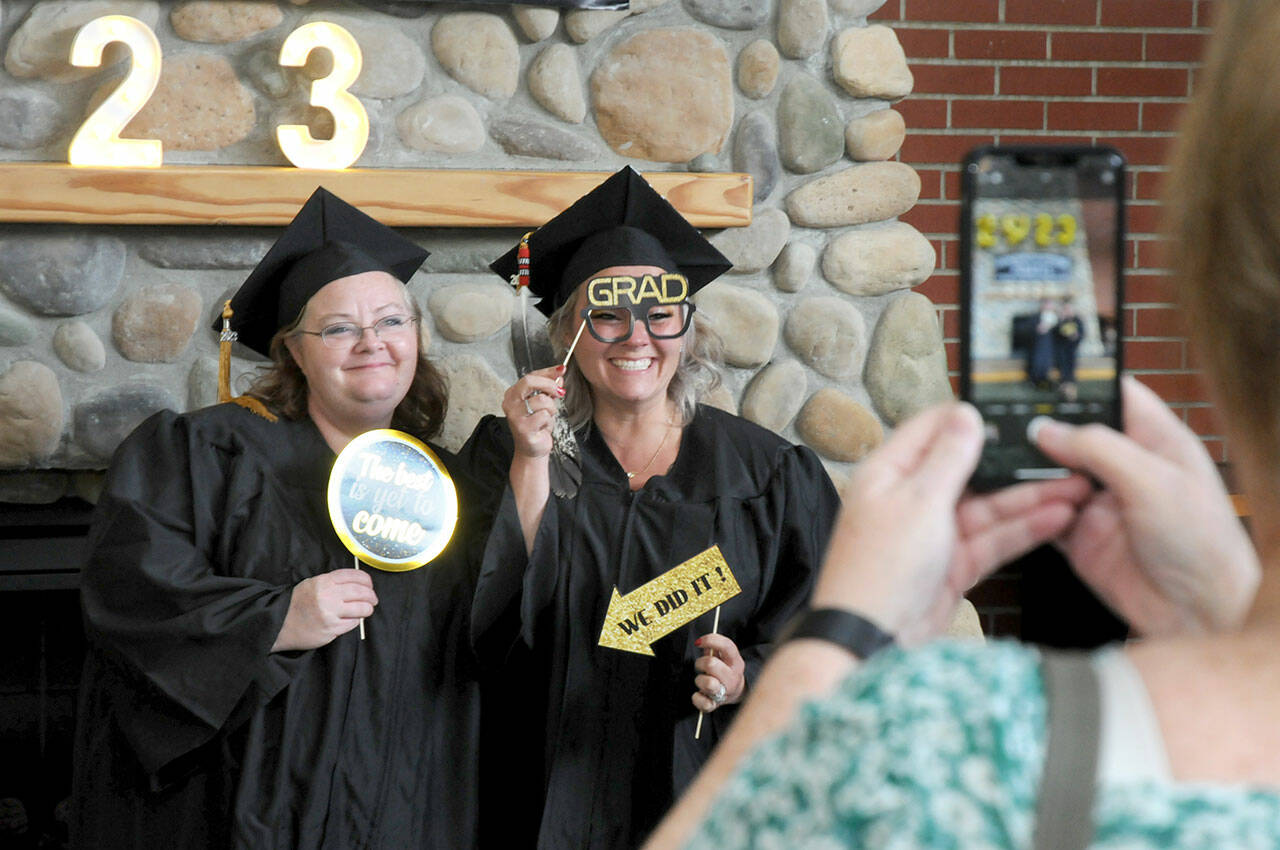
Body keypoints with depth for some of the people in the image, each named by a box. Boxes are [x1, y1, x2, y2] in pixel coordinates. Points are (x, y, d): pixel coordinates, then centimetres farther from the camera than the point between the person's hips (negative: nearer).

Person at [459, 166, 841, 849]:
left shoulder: (769, 473, 2)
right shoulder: (506, 455, 3)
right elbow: (497, 629, -9)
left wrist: (746, 680, -16)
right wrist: (532, 462, -14)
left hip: (707, 792, 0)